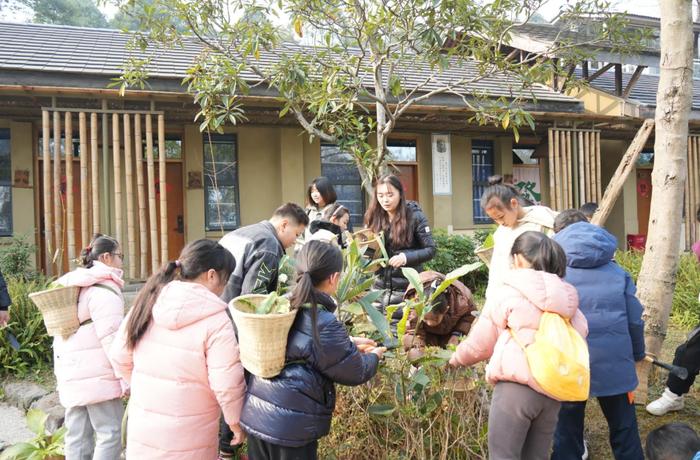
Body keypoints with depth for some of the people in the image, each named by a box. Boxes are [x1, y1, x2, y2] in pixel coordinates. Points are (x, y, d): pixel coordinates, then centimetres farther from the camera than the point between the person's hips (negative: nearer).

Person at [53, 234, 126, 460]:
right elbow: (111, 338, -18)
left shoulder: (70, 287, 16)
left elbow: (61, 336, 20)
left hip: (71, 376, 9)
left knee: (77, 437, 11)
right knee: (109, 434, -3)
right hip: (98, 376, -8)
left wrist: (60, 373, 25)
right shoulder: (103, 290, -12)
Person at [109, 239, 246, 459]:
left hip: (142, 428, 5)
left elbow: (119, 358, 7)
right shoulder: (215, 319, -18)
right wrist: (237, 422, -1)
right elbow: (227, 383, -18)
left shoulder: (147, 302, -1)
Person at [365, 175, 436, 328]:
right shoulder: (374, 216, 4)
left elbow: (430, 249, -8)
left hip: (407, 287, -4)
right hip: (380, 285, 4)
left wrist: (406, 257, -23)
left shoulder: (415, 216, -6)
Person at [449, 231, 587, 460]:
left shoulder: (507, 293, -2)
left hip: (517, 385, -6)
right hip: (553, 389, 6)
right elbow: (580, 335, 8)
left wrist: (457, 359, 22)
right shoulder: (566, 297, 12)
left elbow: (480, 343, 4)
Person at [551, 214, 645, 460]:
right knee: (625, 432, 18)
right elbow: (634, 320, 8)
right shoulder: (617, 271, 7)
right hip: (614, 364, 2)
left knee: (567, 435, 12)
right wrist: (637, 354, 25)